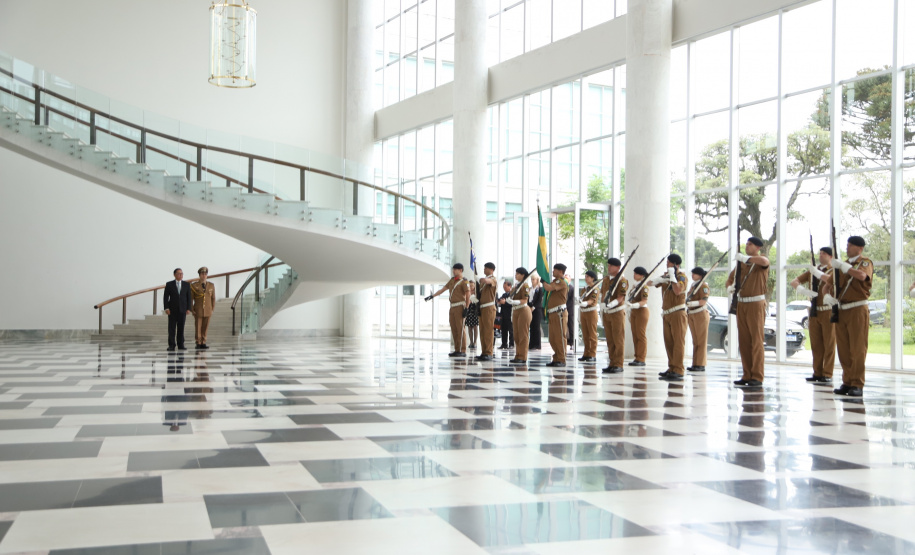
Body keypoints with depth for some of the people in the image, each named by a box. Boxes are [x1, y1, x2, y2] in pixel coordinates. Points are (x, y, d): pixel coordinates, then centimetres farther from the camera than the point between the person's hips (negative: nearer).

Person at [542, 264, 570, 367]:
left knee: (560, 337, -7)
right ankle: (556, 359, 16)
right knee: (552, 339, 10)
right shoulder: (555, 281, 21)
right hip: (552, 314, 10)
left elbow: (548, 288, -22)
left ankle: (561, 360, -5)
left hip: (559, 313, -10)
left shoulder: (561, 282, -11)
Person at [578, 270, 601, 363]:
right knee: (585, 335, 8)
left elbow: (592, 300, -19)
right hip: (583, 312, 7)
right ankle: (586, 354, 13)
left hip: (591, 312, -7)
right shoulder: (584, 288, 15)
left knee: (592, 334, -5)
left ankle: (593, 355, -4)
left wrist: (585, 303, -37)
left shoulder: (595, 288, -7)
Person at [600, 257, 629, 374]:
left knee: (618, 339, -3)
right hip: (606, 313, 7)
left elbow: (620, 297, -17)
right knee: (609, 340, 9)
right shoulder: (605, 279, 13)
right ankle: (612, 363, 15)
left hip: (617, 313, -7)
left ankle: (618, 365, 0)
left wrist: (612, 304, -32)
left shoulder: (622, 280, -10)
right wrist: (602, 306, 13)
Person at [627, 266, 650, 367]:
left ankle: (641, 359, -4)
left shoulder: (643, 286, -12)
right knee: (635, 335, 9)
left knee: (641, 335, -6)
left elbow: (644, 301, -21)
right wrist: (630, 313, 19)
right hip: (633, 312, 9)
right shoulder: (634, 285, 14)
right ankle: (637, 358, 14)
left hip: (641, 311, -9)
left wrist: (634, 305, -36)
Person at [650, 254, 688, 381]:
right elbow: (649, 283, 13)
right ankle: (672, 369, 15)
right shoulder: (666, 276, 16)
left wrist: (672, 276, -17)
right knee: (668, 342, 9)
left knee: (678, 342, -10)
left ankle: (678, 371, -13)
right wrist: (659, 280, -6)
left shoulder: (681, 276, -6)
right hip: (666, 314, 8)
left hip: (677, 313, -8)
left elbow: (677, 290, -23)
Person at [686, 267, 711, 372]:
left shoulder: (704, 286, -10)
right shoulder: (693, 286, 17)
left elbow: (704, 301, -20)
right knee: (695, 341, 11)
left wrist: (691, 303, -28)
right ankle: (695, 364, 15)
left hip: (700, 314, -9)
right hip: (691, 315, 9)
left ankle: (701, 365, -6)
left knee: (701, 341, -6)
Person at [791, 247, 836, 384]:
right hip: (814, 312, 6)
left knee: (829, 344, -2)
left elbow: (832, 280, -27)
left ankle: (827, 374, 1)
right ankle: (817, 373, 14)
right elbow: (794, 282, 11)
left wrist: (818, 273, -23)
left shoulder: (834, 270, -4)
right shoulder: (812, 270, 14)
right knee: (815, 345, 8)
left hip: (828, 312, -6)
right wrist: (801, 289, -9)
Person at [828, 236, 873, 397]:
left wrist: (841, 265, -26)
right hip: (841, 310, 6)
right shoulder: (844, 264, 18)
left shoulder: (865, 262, -2)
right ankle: (847, 382, 13)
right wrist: (828, 297, -1)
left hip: (858, 310, -6)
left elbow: (862, 275, -25)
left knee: (857, 349, -7)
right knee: (843, 349, 6)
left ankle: (857, 385, -4)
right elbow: (829, 282, 19)